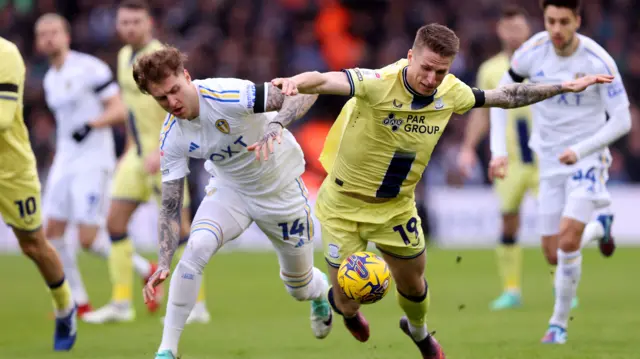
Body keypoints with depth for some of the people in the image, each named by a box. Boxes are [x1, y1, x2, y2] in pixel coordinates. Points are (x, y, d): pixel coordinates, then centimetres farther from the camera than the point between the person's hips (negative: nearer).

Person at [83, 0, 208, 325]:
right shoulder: (125, 56, 12)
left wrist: (160, 152, -30)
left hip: (165, 154, -9)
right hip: (139, 153, 9)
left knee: (179, 228, -7)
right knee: (116, 222, 5)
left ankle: (197, 306, 0)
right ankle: (121, 303, 10)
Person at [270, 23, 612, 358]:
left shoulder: (451, 93, -13)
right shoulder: (379, 84, -31)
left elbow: (506, 96, 4)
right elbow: (326, 81, -48)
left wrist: (565, 87, 6)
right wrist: (296, 82, -70)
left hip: (396, 205, 4)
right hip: (345, 204, -4)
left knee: (413, 284, 19)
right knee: (348, 299, 1)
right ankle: (346, 308, 42)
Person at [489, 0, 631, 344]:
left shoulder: (598, 61, -18)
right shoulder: (532, 52, -9)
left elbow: (621, 121, -15)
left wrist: (580, 151, -25)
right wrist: (498, 150, -5)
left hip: (588, 158, -4)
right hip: (550, 162, 4)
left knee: (567, 242, -21)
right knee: (554, 255, 5)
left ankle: (559, 323, -1)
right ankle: (599, 226, 38)